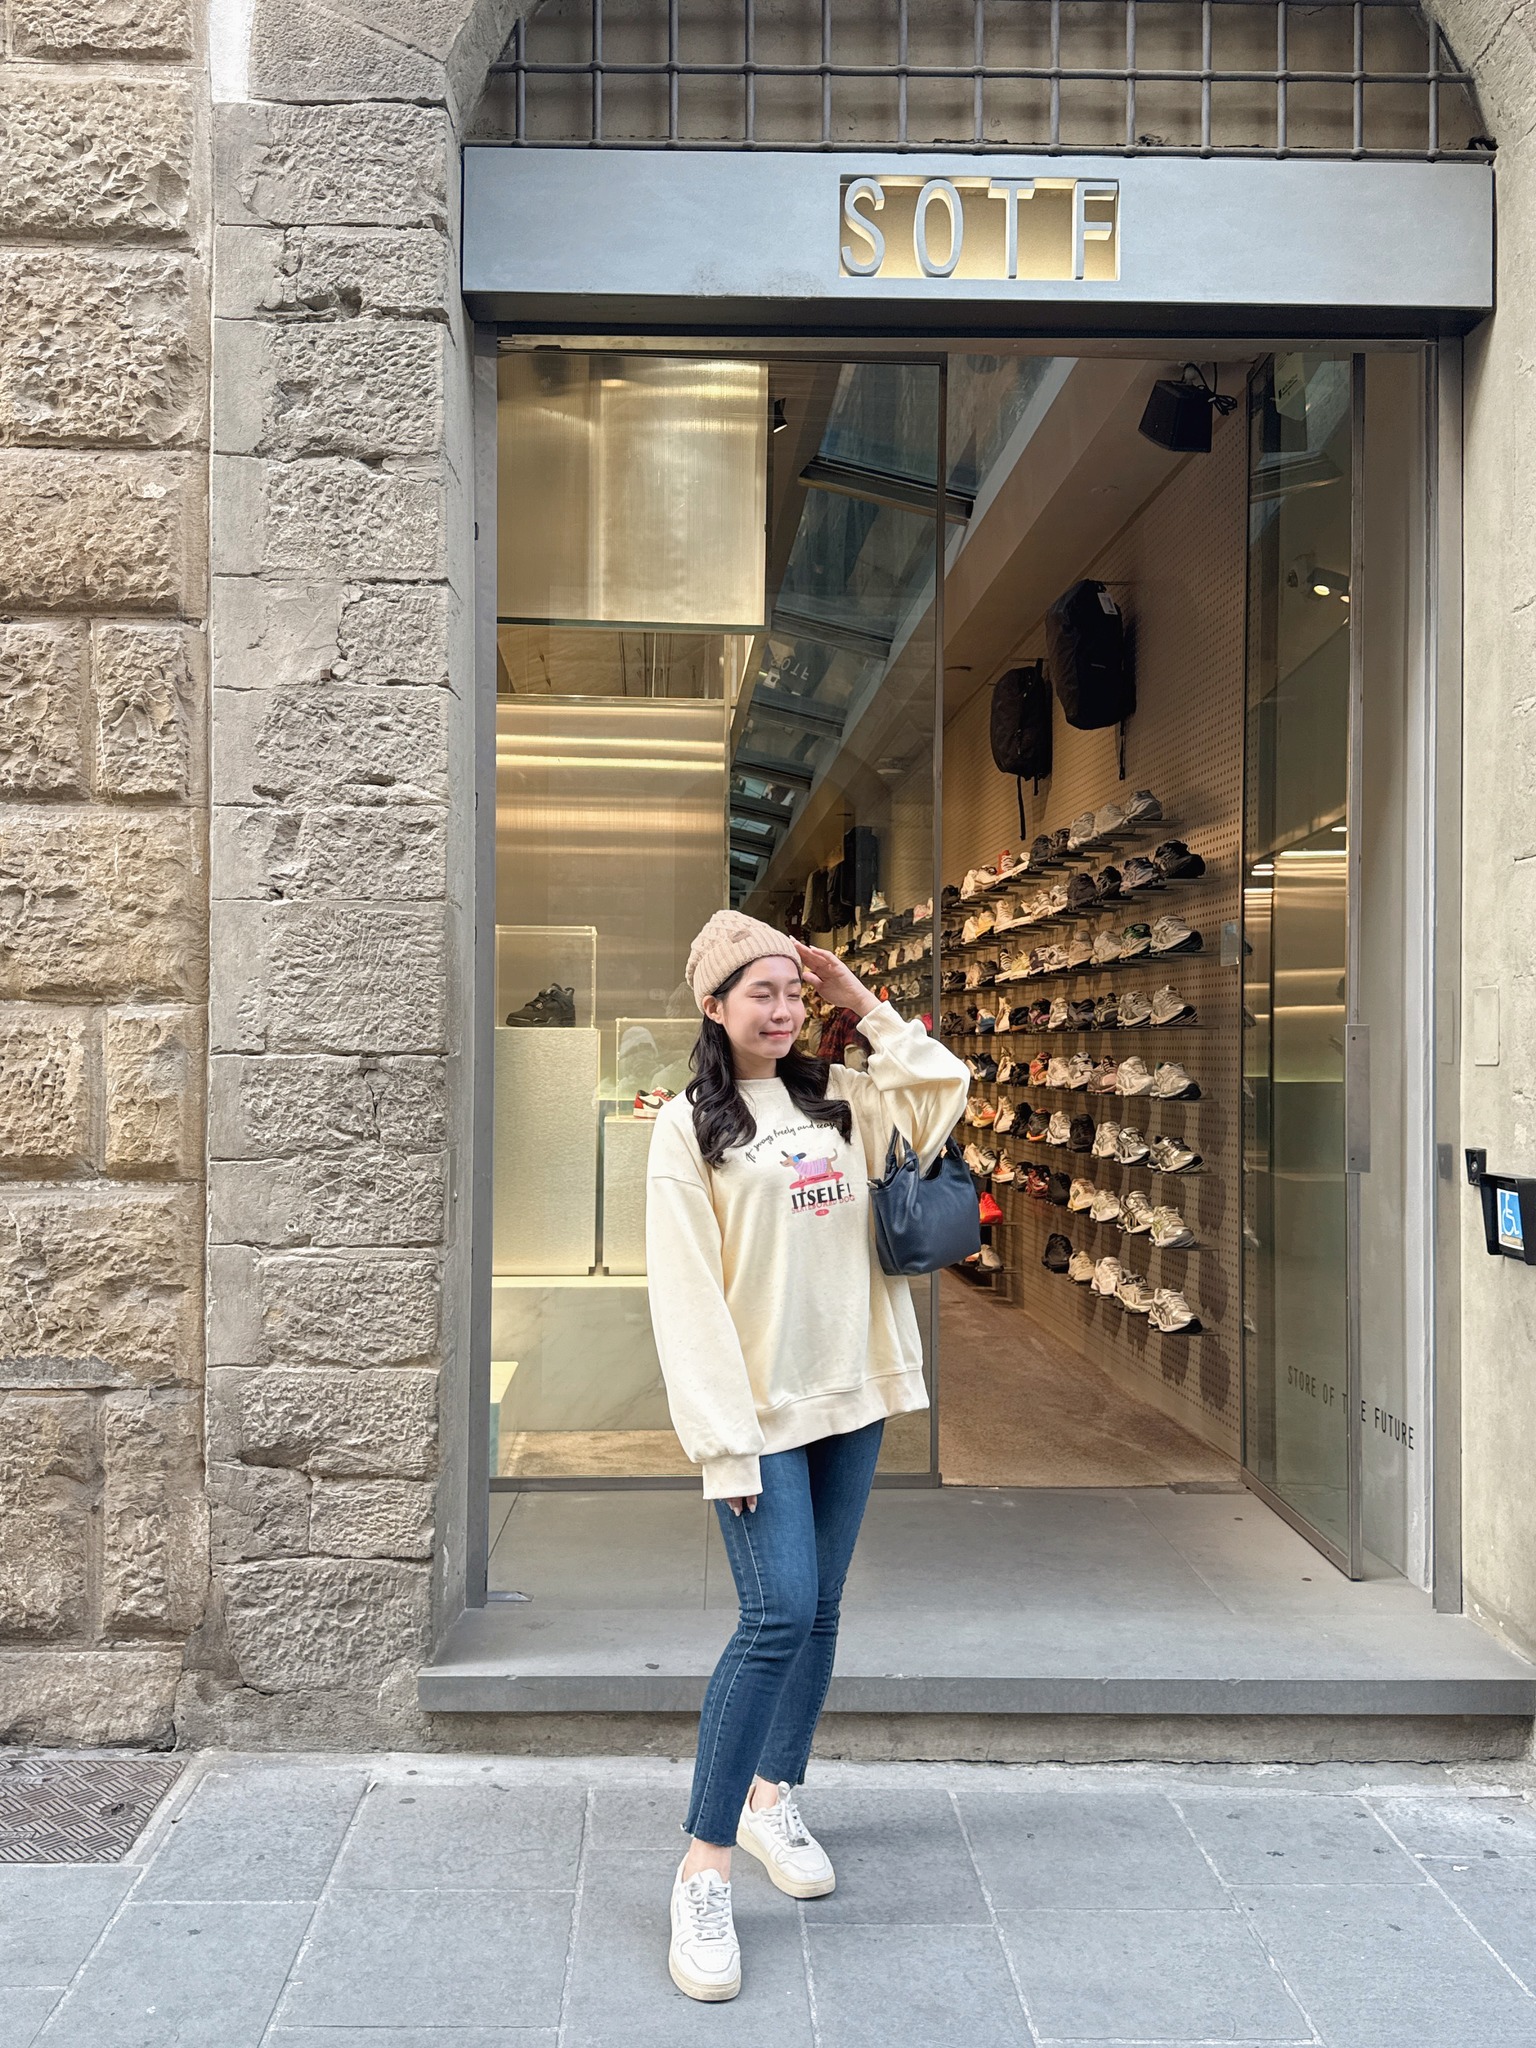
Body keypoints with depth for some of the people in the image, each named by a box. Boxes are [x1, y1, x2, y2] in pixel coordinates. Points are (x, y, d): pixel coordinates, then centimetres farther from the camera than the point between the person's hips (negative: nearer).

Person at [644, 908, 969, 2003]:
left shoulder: (839, 1096, 8)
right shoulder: (689, 1127, -8)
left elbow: (945, 1093, 2)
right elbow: (686, 1296, -12)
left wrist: (864, 1003, 0)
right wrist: (724, 1441, -16)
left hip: (850, 1396, 5)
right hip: (762, 1409, -5)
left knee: (821, 1609, 14)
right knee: (779, 1613, -13)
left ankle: (773, 1797, 34)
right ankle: (705, 1868, -1)